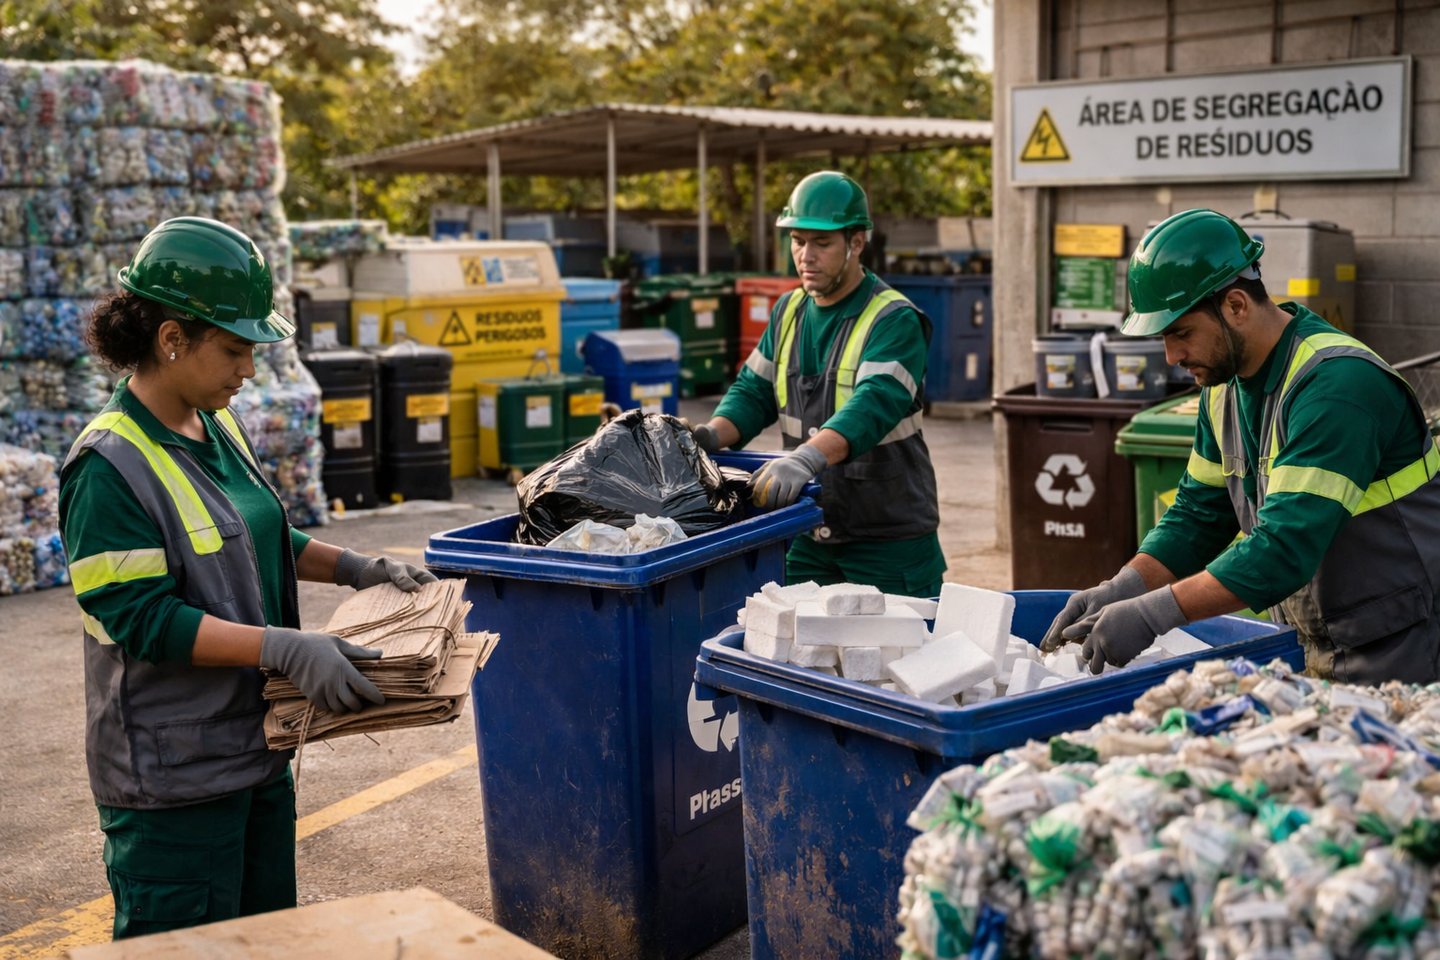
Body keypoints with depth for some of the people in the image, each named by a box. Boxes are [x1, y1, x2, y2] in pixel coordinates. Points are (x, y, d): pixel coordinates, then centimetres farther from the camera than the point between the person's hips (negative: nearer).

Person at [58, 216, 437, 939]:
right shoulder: (110, 465, -20)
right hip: (171, 774, -9)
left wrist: (356, 569, 6)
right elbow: (140, 618, -23)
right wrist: (284, 648, -29)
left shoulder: (218, 430, 6)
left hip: (255, 744, 9)